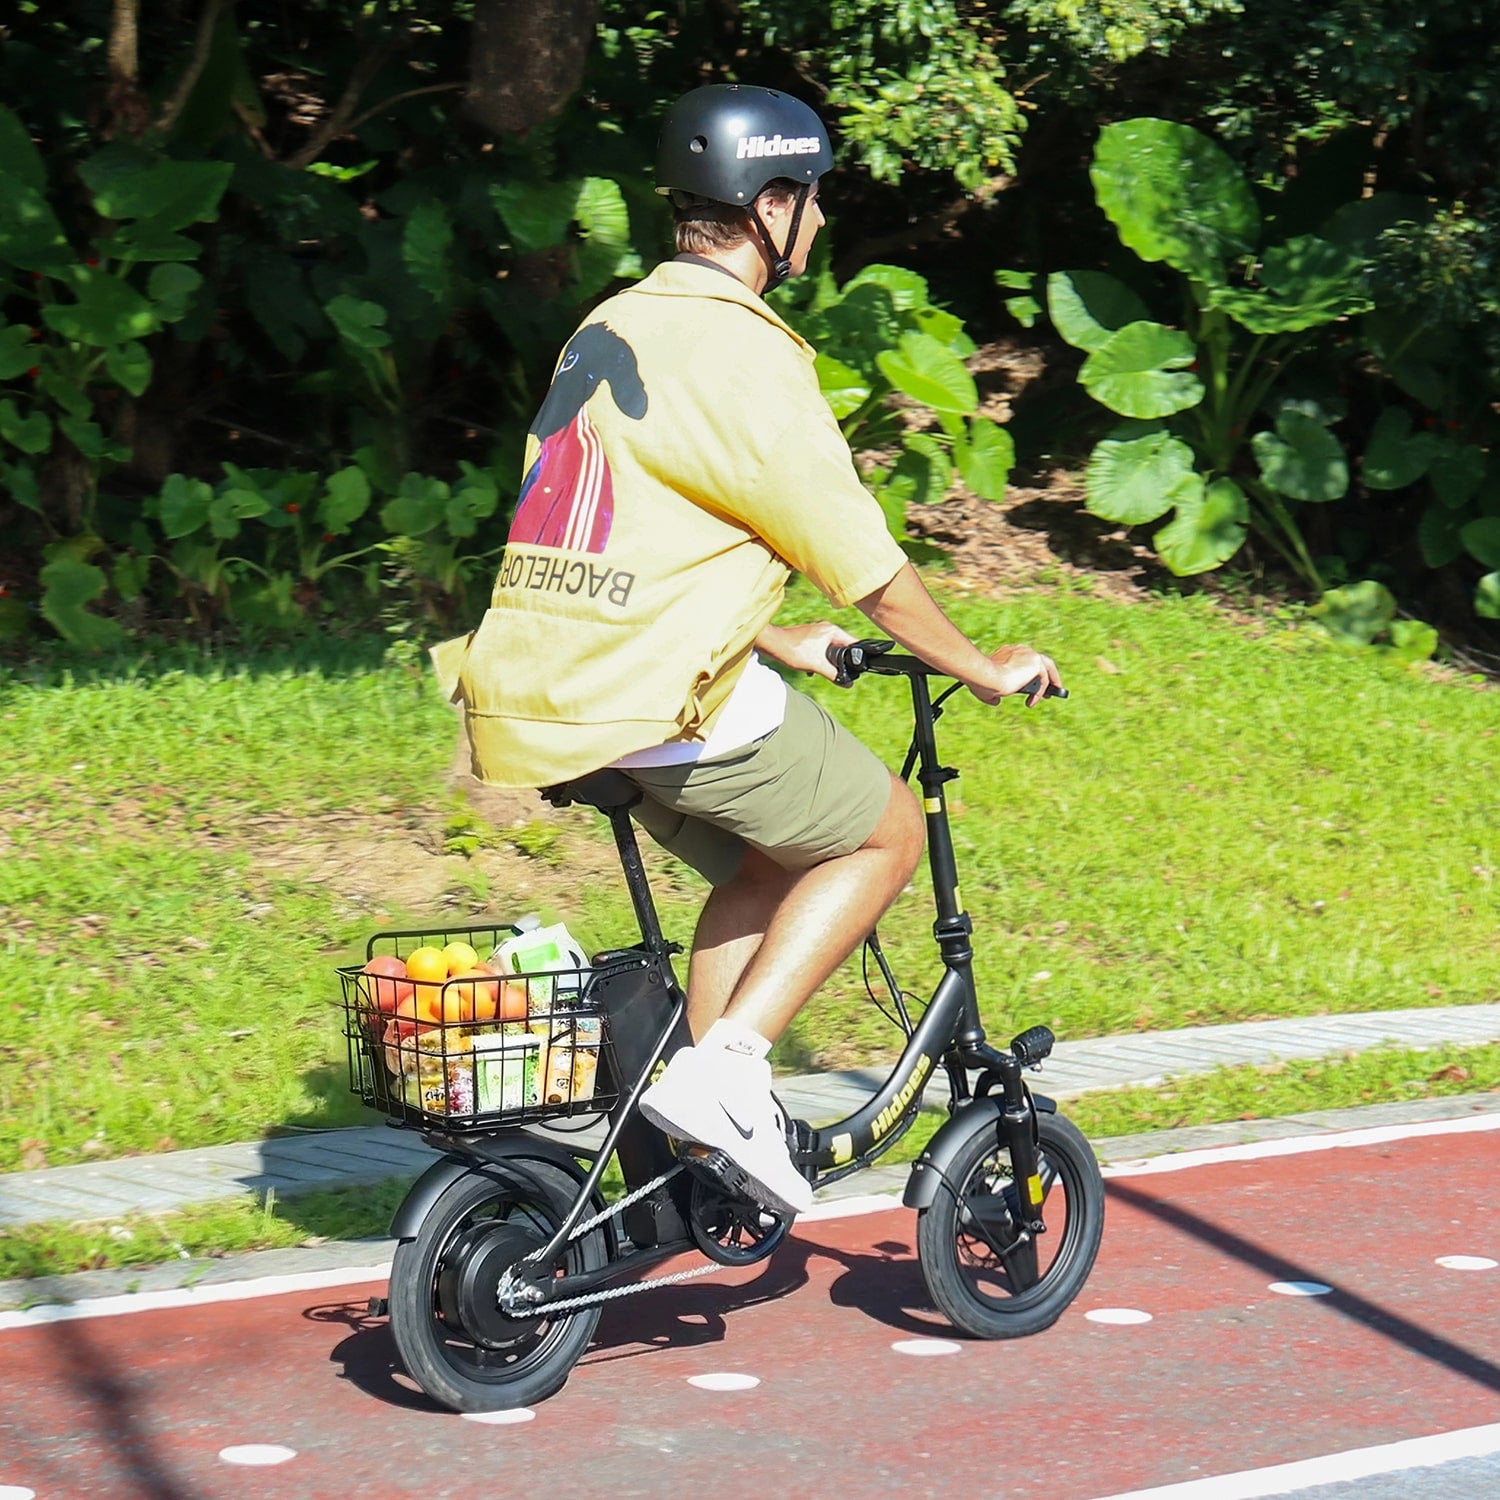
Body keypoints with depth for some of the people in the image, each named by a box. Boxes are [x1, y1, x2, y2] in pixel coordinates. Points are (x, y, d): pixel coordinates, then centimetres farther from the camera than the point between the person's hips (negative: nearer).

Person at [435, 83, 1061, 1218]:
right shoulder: (740, 352, -12)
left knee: (767, 867, 24)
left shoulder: (612, 328, 16)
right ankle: (725, 1069, -3)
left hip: (543, 694, 9)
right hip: (666, 700, -9)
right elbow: (860, 562, -8)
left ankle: (704, 1133, 19)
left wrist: (781, 644, 34)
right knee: (885, 832, 8)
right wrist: (985, 671, 5)